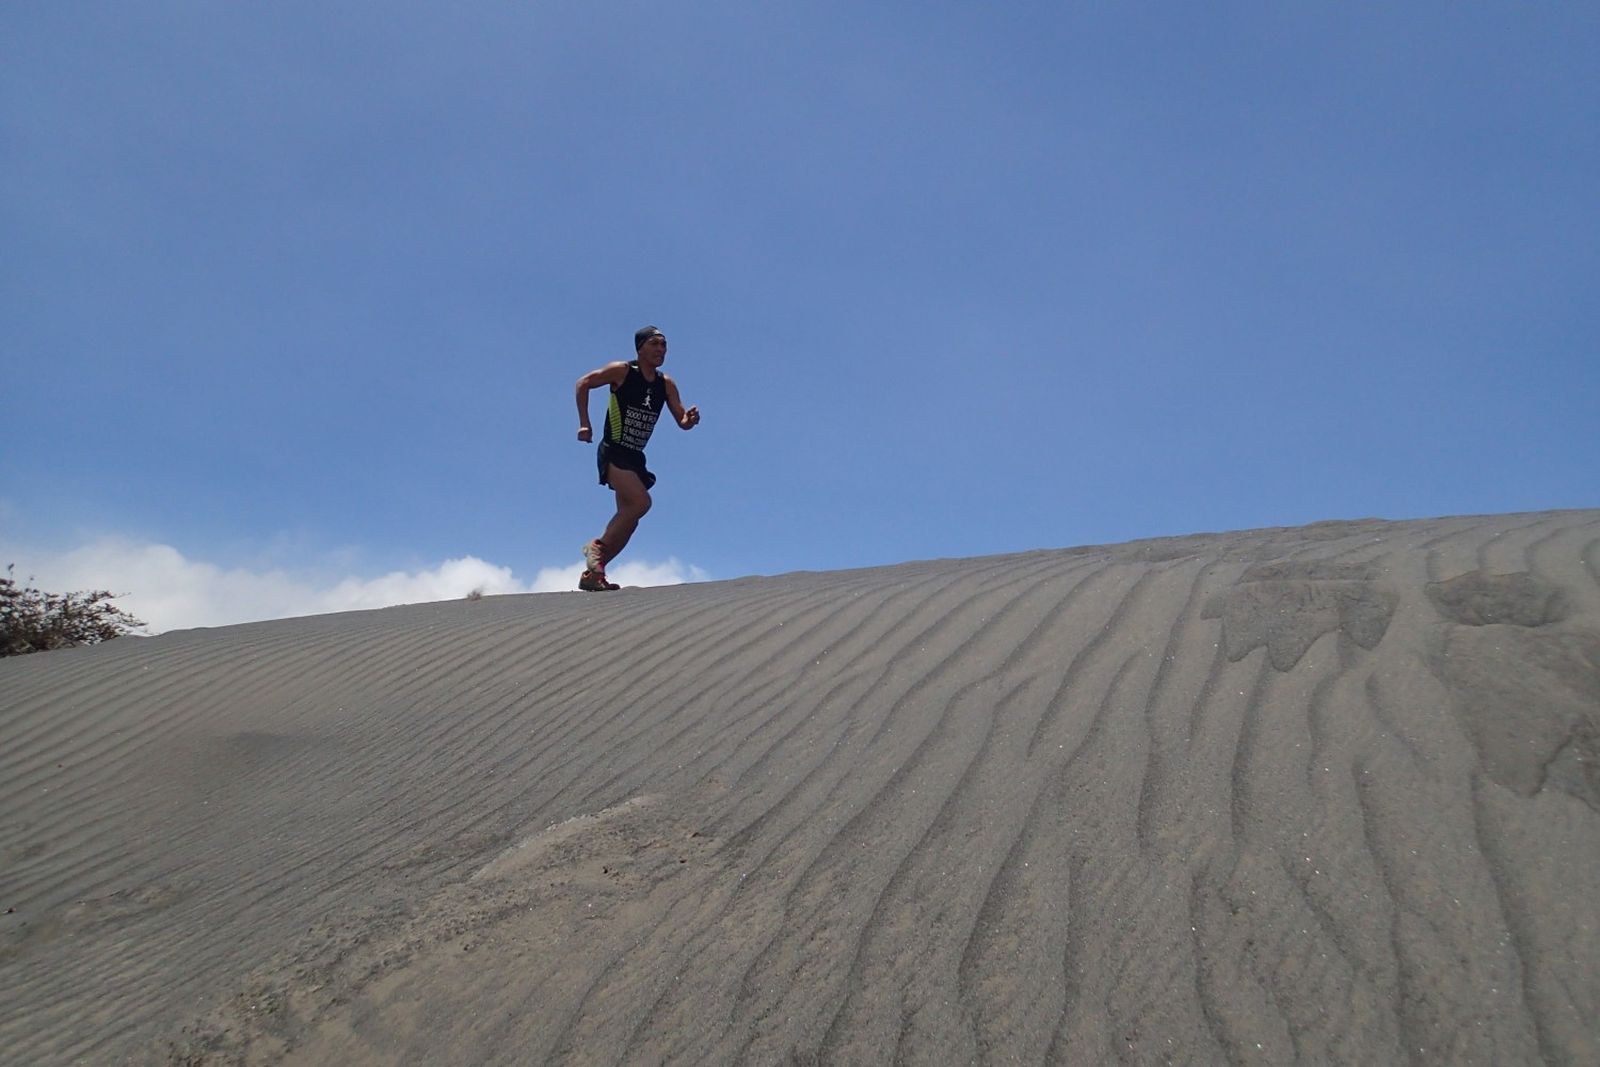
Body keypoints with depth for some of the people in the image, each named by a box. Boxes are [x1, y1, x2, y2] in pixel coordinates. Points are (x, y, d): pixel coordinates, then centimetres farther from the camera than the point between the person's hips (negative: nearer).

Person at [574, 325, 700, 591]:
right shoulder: (622, 372, -7)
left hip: (636, 458, 7)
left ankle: (592, 573, 16)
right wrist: (584, 424, -9)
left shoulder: (666, 385, 7)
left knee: (628, 520, 6)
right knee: (641, 502, -24)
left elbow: (682, 422, 7)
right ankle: (598, 547, -8)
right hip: (613, 452, -7)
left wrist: (691, 419, -17)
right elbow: (583, 383, -2)